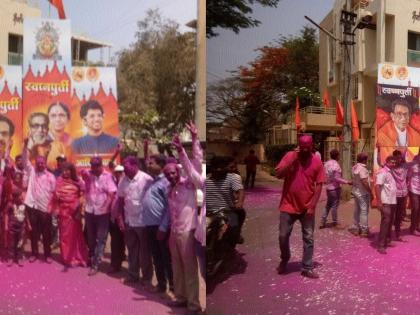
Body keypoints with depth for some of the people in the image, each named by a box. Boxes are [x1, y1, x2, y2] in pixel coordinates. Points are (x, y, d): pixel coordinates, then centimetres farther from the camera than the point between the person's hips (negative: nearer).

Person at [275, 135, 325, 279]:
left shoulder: (317, 161, -4)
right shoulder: (290, 156, -5)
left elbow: (319, 185, -3)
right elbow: (278, 174, -14)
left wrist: (312, 205, -9)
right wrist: (293, 159, -19)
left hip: (307, 207, 1)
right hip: (289, 205, 0)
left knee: (308, 238, 6)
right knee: (283, 236, 6)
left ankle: (307, 268, 17)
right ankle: (284, 260, 32)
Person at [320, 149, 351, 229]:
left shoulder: (327, 163, 5)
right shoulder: (335, 165, -19)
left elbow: (325, 175, 11)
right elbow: (337, 178, -21)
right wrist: (347, 182, -17)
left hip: (328, 187, 8)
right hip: (335, 188, -8)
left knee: (328, 205, 15)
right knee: (334, 205, 2)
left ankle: (323, 222, 13)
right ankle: (335, 223, 11)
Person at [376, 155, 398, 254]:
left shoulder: (391, 172, 16)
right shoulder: (382, 172, -12)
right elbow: (377, 186, -19)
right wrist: (379, 202, -24)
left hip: (392, 202, 9)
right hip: (385, 202, -9)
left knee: (390, 222, 15)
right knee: (385, 222, -11)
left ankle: (387, 240, 27)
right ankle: (381, 245, -10)